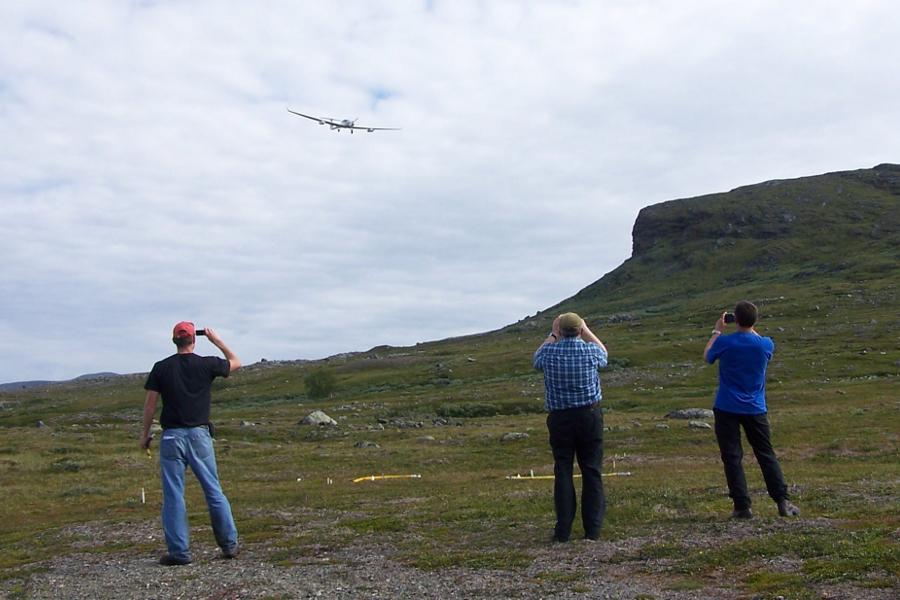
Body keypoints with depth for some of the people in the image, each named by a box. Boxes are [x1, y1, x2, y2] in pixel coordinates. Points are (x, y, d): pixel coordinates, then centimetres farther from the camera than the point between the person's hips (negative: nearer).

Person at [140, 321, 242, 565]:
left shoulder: (161, 368, 0)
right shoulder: (207, 364, -1)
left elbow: (150, 403, 1)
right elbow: (236, 363, 17)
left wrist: (145, 432, 12)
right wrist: (217, 340, 23)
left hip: (172, 436, 0)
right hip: (199, 435, 1)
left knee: (173, 496, 4)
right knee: (214, 492, 9)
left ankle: (179, 552, 5)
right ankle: (230, 545, 14)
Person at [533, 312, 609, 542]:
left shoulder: (550, 352, -6)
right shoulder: (591, 350, -6)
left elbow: (536, 359, 20)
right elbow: (604, 354, 21)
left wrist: (552, 335, 24)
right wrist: (586, 330, 25)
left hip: (559, 418, 0)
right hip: (589, 416, 0)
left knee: (563, 471, 5)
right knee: (592, 471, 6)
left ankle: (563, 530, 6)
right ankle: (593, 529, 7)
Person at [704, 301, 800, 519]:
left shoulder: (724, 342, -12)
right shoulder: (765, 344, -5)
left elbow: (707, 356, 10)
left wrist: (717, 331, 19)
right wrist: (751, 328, 25)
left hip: (727, 409, -2)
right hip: (755, 409, 3)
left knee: (732, 458, 2)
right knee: (767, 456, 12)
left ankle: (742, 507, -1)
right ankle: (783, 502, 9)